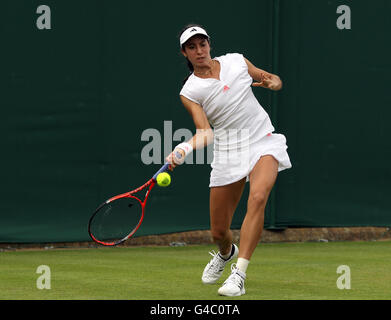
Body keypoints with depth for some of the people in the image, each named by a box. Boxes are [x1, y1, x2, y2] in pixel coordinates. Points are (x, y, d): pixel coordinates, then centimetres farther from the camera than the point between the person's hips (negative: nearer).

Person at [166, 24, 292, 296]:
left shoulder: (237, 61, 4)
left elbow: (273, 79, 18)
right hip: (228, 151, 0)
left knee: (258, 197, -31)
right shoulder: (190, 91, -3)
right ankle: (226, 253, 44)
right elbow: (206, 132, -14)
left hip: (263, 142, 0)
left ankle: (239, 275, -31)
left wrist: (272, 82, -6)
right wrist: (185, 149, -33)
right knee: (219, 232, 3)